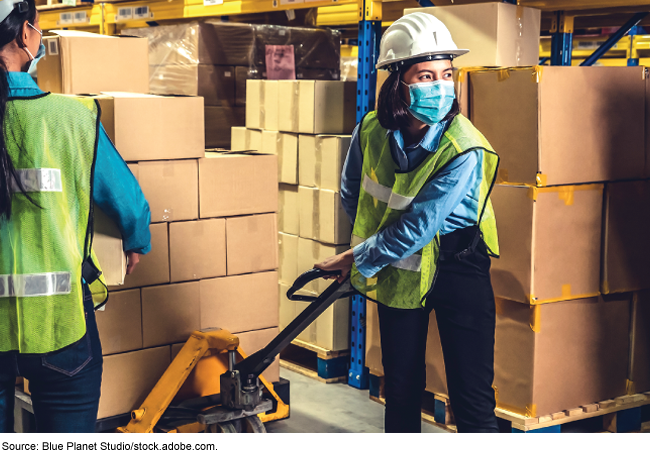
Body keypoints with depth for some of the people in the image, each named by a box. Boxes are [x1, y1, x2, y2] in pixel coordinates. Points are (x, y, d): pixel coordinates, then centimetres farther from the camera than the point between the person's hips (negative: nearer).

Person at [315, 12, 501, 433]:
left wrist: (360, 260, -13)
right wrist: (370, 251, 8)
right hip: (398, 271, 4)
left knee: (473, 397, -3)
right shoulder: (372, 131, -11)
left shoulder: (464, 151, -25)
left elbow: (416, 229, -23)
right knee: (402, 387, 15)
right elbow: (352, 195, 10)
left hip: (458, 270, -4)